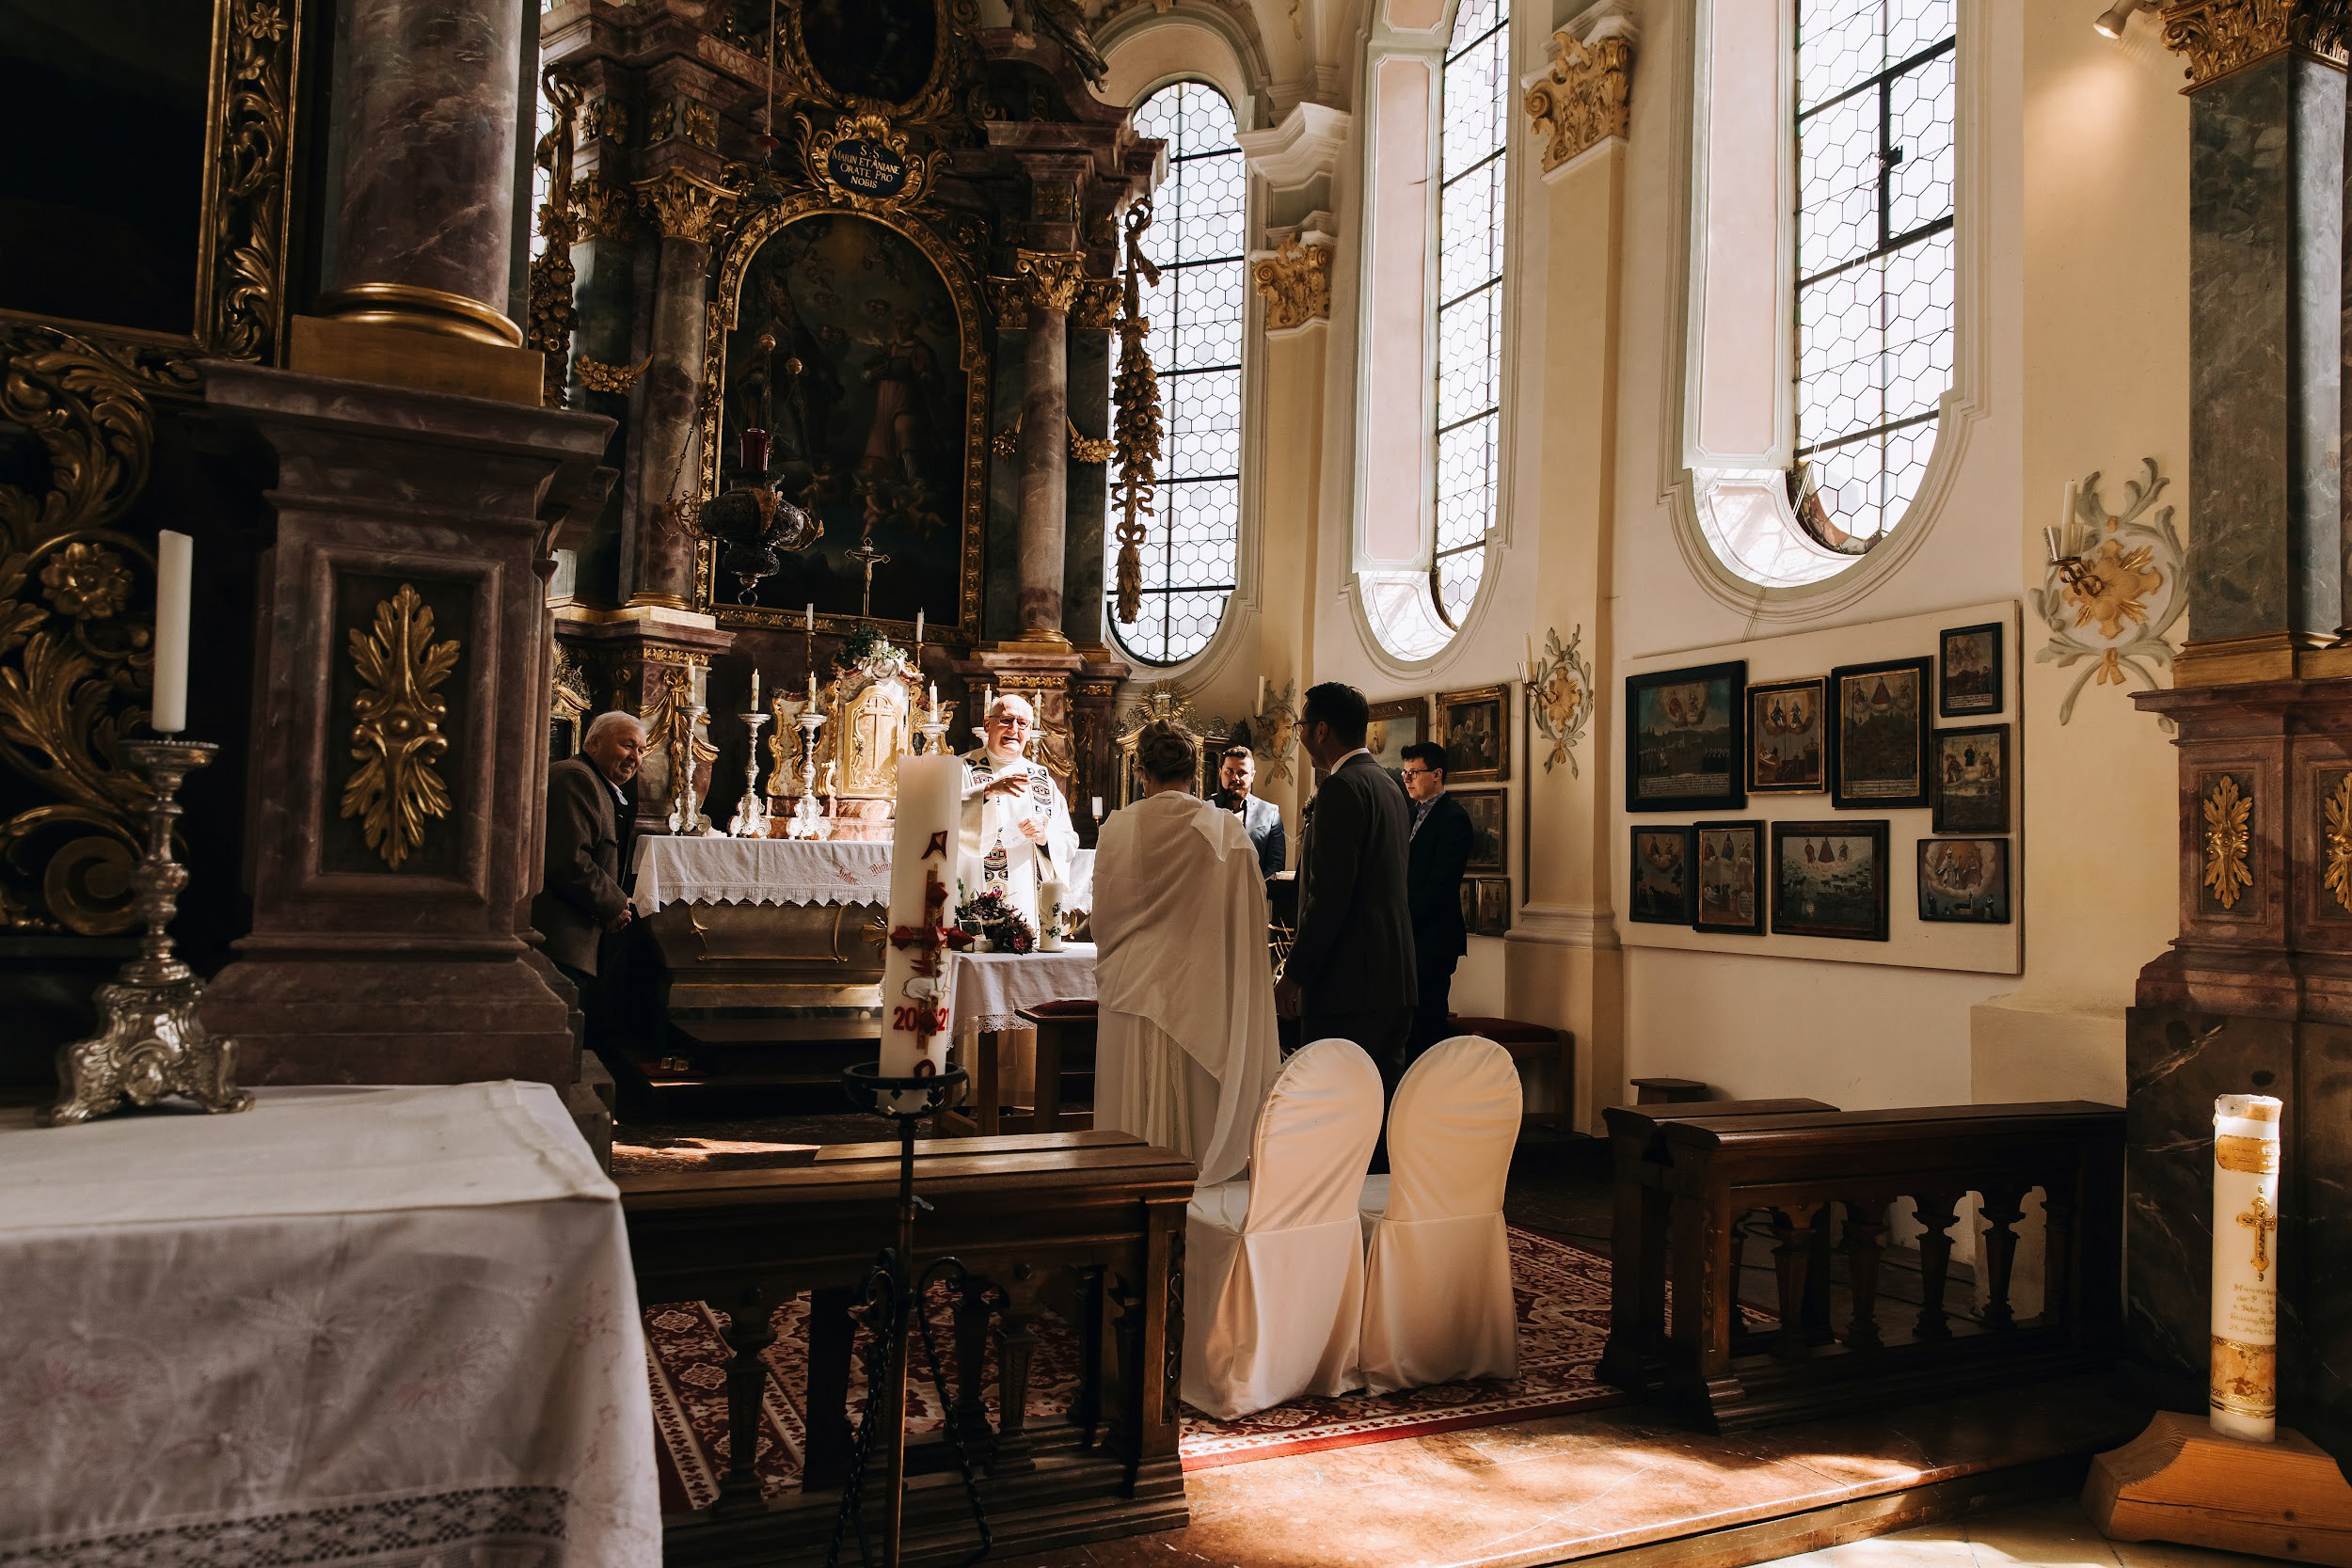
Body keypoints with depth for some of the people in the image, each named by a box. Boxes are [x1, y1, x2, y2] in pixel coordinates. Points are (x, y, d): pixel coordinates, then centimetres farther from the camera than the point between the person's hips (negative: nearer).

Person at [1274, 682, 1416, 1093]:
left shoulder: (1342, 787, -13)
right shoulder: (1389, 786, 17)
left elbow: (1329, 895, -19)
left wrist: (1294, 974, -15)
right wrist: (1312, 848, 22)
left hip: (1347, 984, -10)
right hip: (1395, 980, 10)